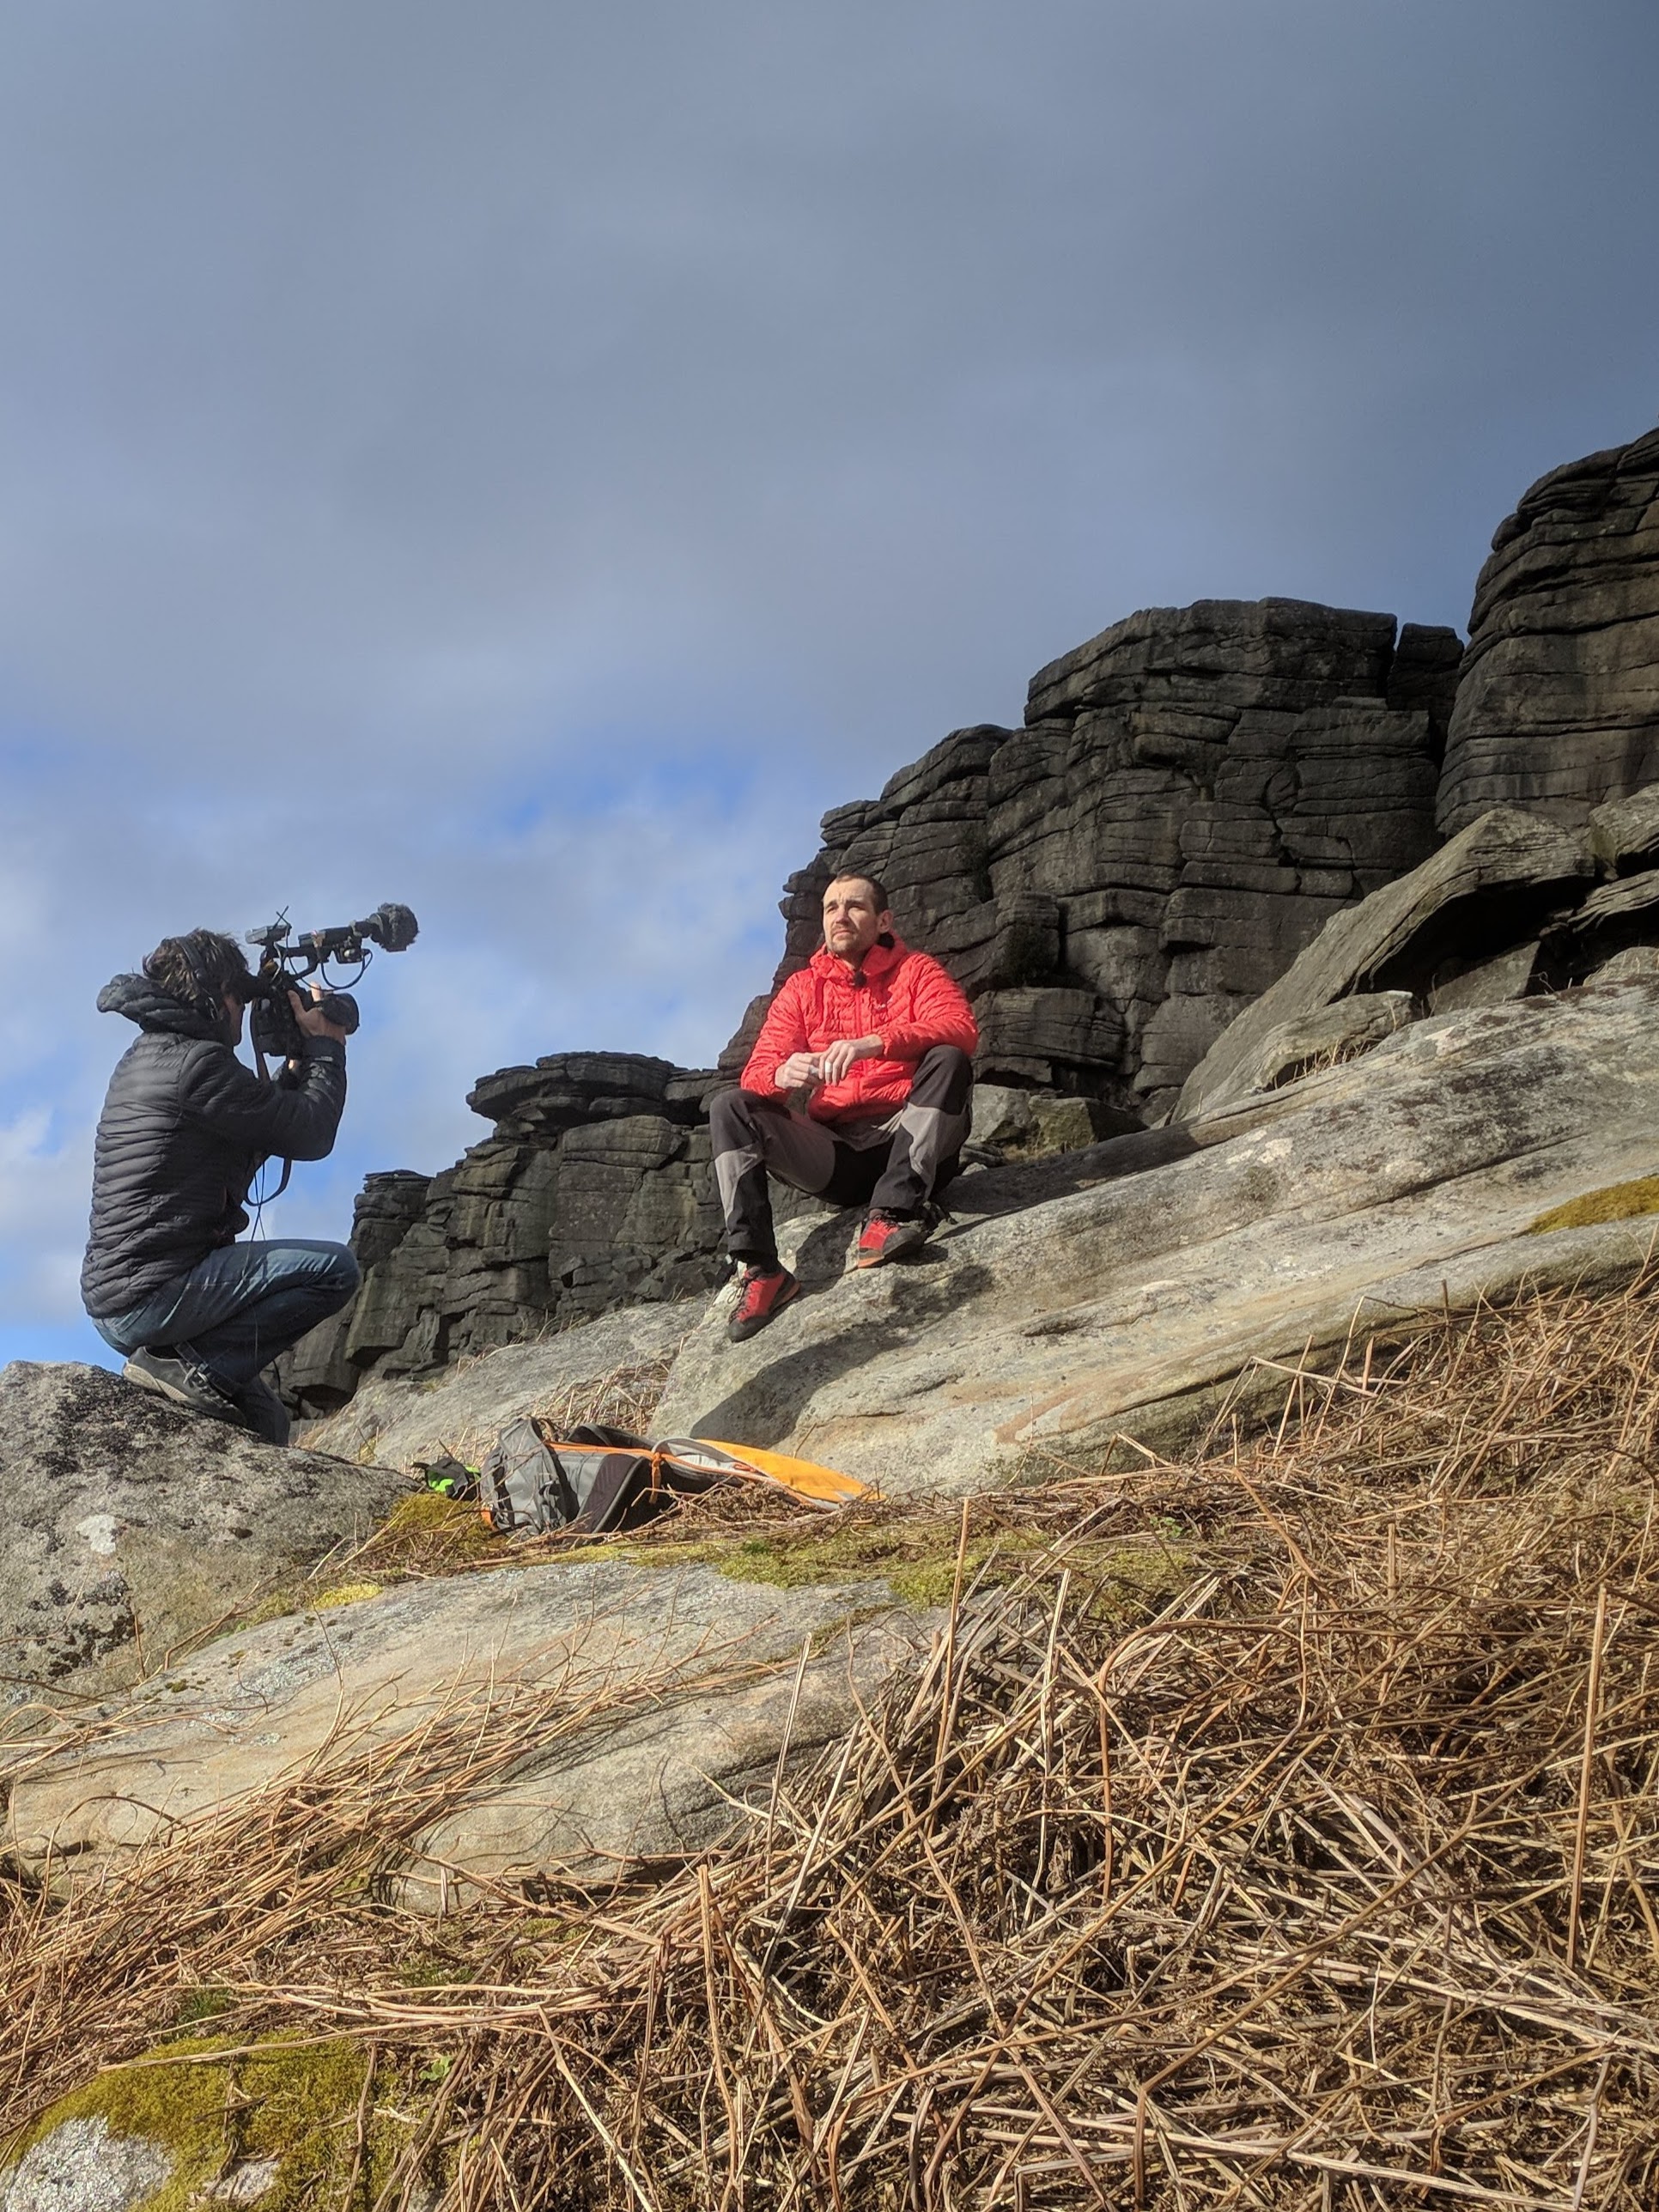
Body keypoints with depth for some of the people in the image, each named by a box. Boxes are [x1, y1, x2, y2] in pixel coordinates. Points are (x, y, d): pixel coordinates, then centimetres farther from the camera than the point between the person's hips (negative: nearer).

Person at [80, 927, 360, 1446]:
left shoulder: (141, 1057, 18)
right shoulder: (198, 1061, -13)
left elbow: (254, 1137, 26)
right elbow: (311, 1137, -8)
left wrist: (299, 1065, 22)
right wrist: (326, 1047, 6)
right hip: (154, 1296, -10)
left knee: (261, 1421, 20)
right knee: (335, 1268, -10)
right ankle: (194, 1364, -13)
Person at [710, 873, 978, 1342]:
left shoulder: (914, 971, 7)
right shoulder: (802, 989, 15)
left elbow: (961, 1029, -15)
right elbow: (756, 1073, 4)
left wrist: (872, 1044, -30)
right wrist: (782, 1074, -23)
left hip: (908, 1145, -2)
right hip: (833, 1154, 3)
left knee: (948, 1060, -27)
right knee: (730, 1107, -15)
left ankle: (894, 1211, -35)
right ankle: (762, 1271, -27)